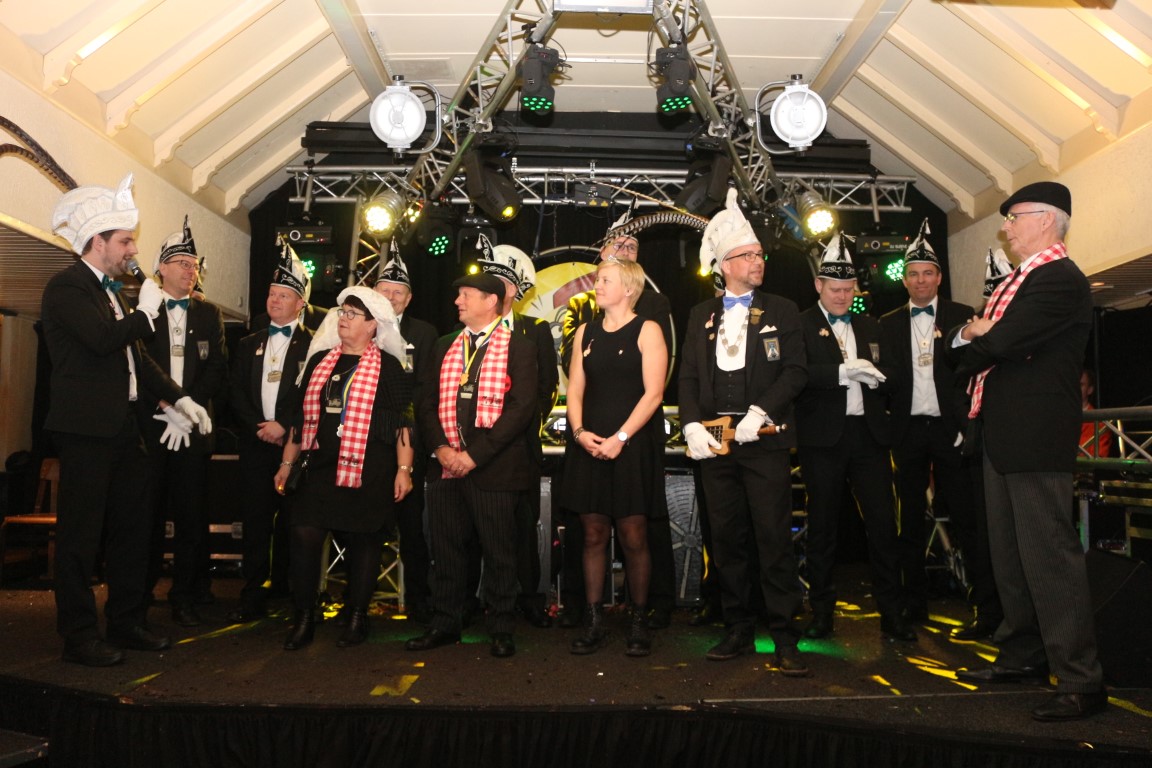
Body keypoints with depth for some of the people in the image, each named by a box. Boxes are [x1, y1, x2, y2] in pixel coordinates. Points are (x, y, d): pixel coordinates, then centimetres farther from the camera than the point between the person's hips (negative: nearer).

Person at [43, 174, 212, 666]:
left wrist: (179, 399, 11)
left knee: (131, 528, 14)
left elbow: (135, 356, 19)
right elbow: (105, 339, -25)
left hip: (122, 428, 9)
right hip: (86, 428, -9)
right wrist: (146, 311, -9)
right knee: (81, 534, 1)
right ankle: (79, 636, 12)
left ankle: (127, 623, 26)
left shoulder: (110, 291, 18)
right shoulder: (67, 287, -9)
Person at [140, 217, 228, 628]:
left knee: (191, 516, 3)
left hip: (193, 428, 2)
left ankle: (185, 596, 12)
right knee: (147, 513, 2)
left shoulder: (209, 314, 13)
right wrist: (163, 405, -12)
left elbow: (218, 370, 6)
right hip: (149, 425, -2)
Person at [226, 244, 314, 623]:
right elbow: (237, 394, 10)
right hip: (256, 445, 4)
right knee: (254, 520, 3)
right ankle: (253, 596, 8)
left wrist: (285, 427, -12)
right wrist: (259, 427, -4)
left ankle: (285, 590, 16)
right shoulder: (248, 344, 16)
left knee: (290, 521, 3)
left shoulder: (314, 344, 1)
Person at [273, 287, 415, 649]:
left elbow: (403, 420, -5)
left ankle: (357, 618, 20)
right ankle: (303, 618, 9)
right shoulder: (319, 361, 13)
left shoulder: (387, 366, -1)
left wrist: (404, 469, -11)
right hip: (323, 466, 4)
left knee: (363, 541, 5)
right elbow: (302, 415, 17)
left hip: (370, 469, -4)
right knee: (304, 535, -6)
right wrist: (287, 462, 16)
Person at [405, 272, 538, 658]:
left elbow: (521, 407, -10)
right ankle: (445, 624, 25)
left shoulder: (517, 347, -2)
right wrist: (441, 447, -5)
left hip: (494, 467, -5)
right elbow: (426, 403, 13)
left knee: (498, 551, 4)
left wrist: (475, 454, -15)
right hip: (446, 465, 5)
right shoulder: (445, 347, 15)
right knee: (445, 548, 11)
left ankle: (501, 629, 19)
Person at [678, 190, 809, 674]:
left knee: (774, 538, -4)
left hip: (764, 439, -3)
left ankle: (784, 638, 7)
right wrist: (692, 426, -5)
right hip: (714, 439, 3)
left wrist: (761, 412, -15)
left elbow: (795, 370, -1)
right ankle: (738, 630, 20)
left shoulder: (781, 312, 8)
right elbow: (688, 377, 10)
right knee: (727, 540, 8)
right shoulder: (701, 316, 15)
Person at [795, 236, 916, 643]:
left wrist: (875, 379, -3)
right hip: (823, 436, -4)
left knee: (883, 522, 2)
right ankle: (821, 610, 16)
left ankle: (892, 613, 12)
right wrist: (844, 371, -22)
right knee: (822, 525, 5)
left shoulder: (870, 326, 17)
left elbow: (884, 375, 18)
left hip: (869, 433, 4)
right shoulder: (801, 324, 1)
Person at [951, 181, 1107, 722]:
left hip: (1035, 436, -10)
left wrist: (974, 346, 0)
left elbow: (1001, 344, -21)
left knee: (1049, 553, -7)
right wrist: (973, 333, -5)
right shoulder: (1017, 280, 20)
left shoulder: (1059, 278, -13)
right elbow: (962, 340, 17)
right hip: (1003, 435, 10)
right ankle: (1023, 655, 29)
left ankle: (1080, 681, 3)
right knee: (1009, 551, 16)